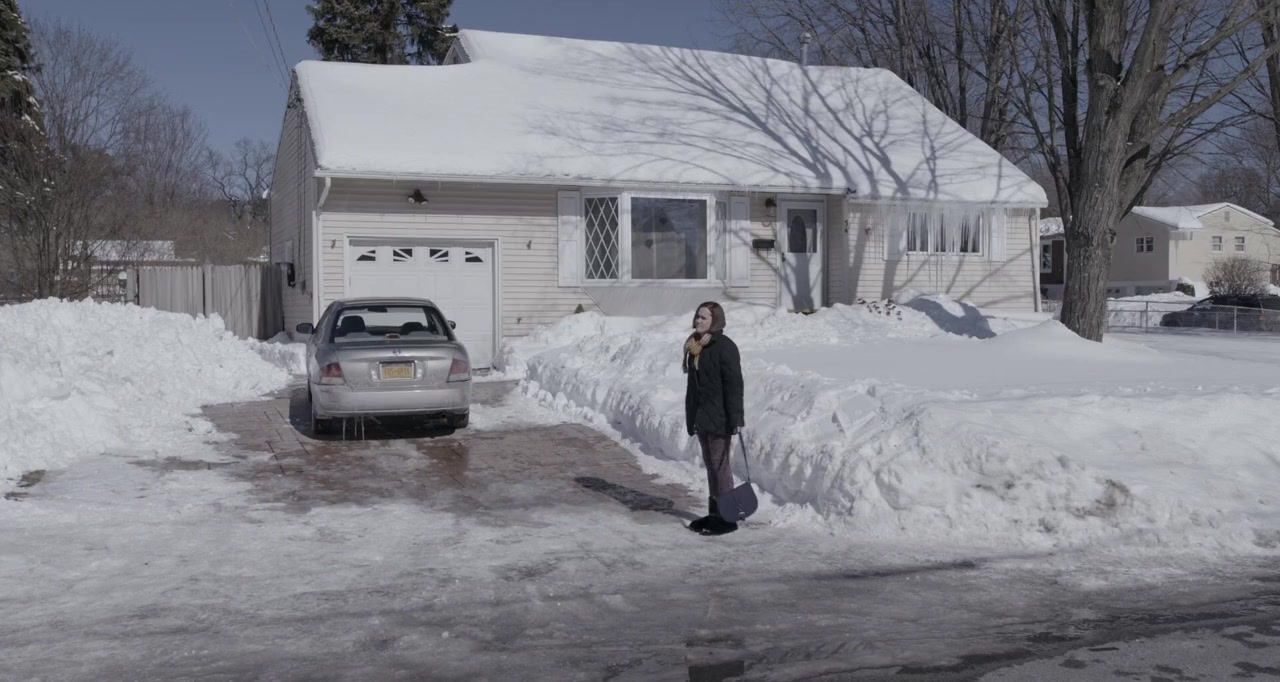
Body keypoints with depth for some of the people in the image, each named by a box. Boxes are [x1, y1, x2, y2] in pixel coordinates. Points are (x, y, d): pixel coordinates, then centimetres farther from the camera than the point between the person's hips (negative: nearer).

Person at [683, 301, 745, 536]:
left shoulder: (724, 346, -14)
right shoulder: (694, 346, 12)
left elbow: (734, 385, -17)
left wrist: (734, 419, -21)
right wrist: (691, 417, 17)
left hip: (719, 419, -9)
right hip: (702, 418, 9)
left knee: (720, 465, -3)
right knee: (710, 466, 15)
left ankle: (727, 517, 5)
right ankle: (714, 513, 25)